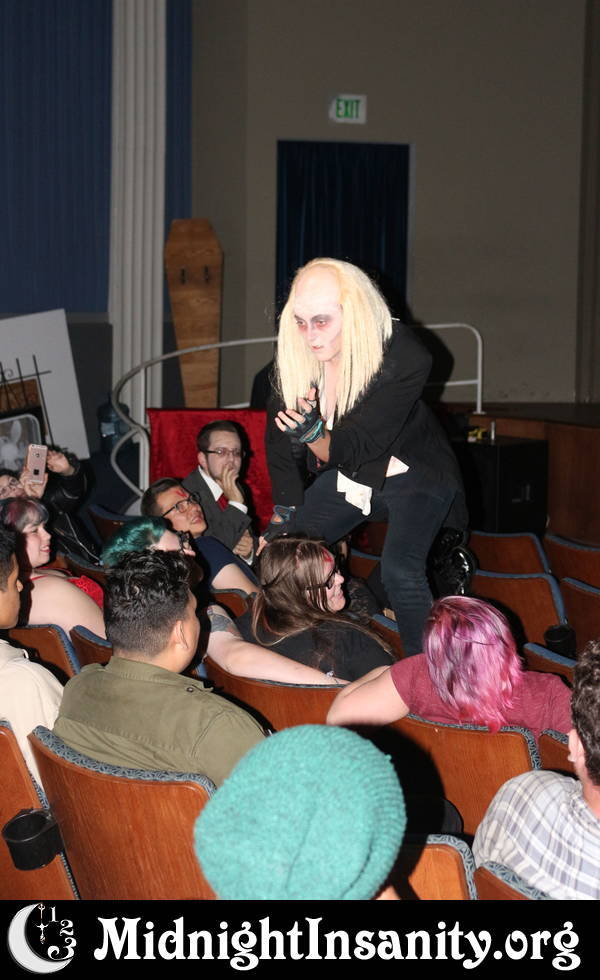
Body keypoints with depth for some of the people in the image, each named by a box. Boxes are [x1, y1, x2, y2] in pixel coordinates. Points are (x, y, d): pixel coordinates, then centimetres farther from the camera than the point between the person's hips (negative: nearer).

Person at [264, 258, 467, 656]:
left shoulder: (404, 358, -32)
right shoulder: (297, 355, -16)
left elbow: (356, 449, -32)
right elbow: (279, 438, -5)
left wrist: (313, 434, -51)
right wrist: (284, 513, -2)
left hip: (412, 472, -6)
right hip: (348, 474, 6)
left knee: (400, 569, -28)